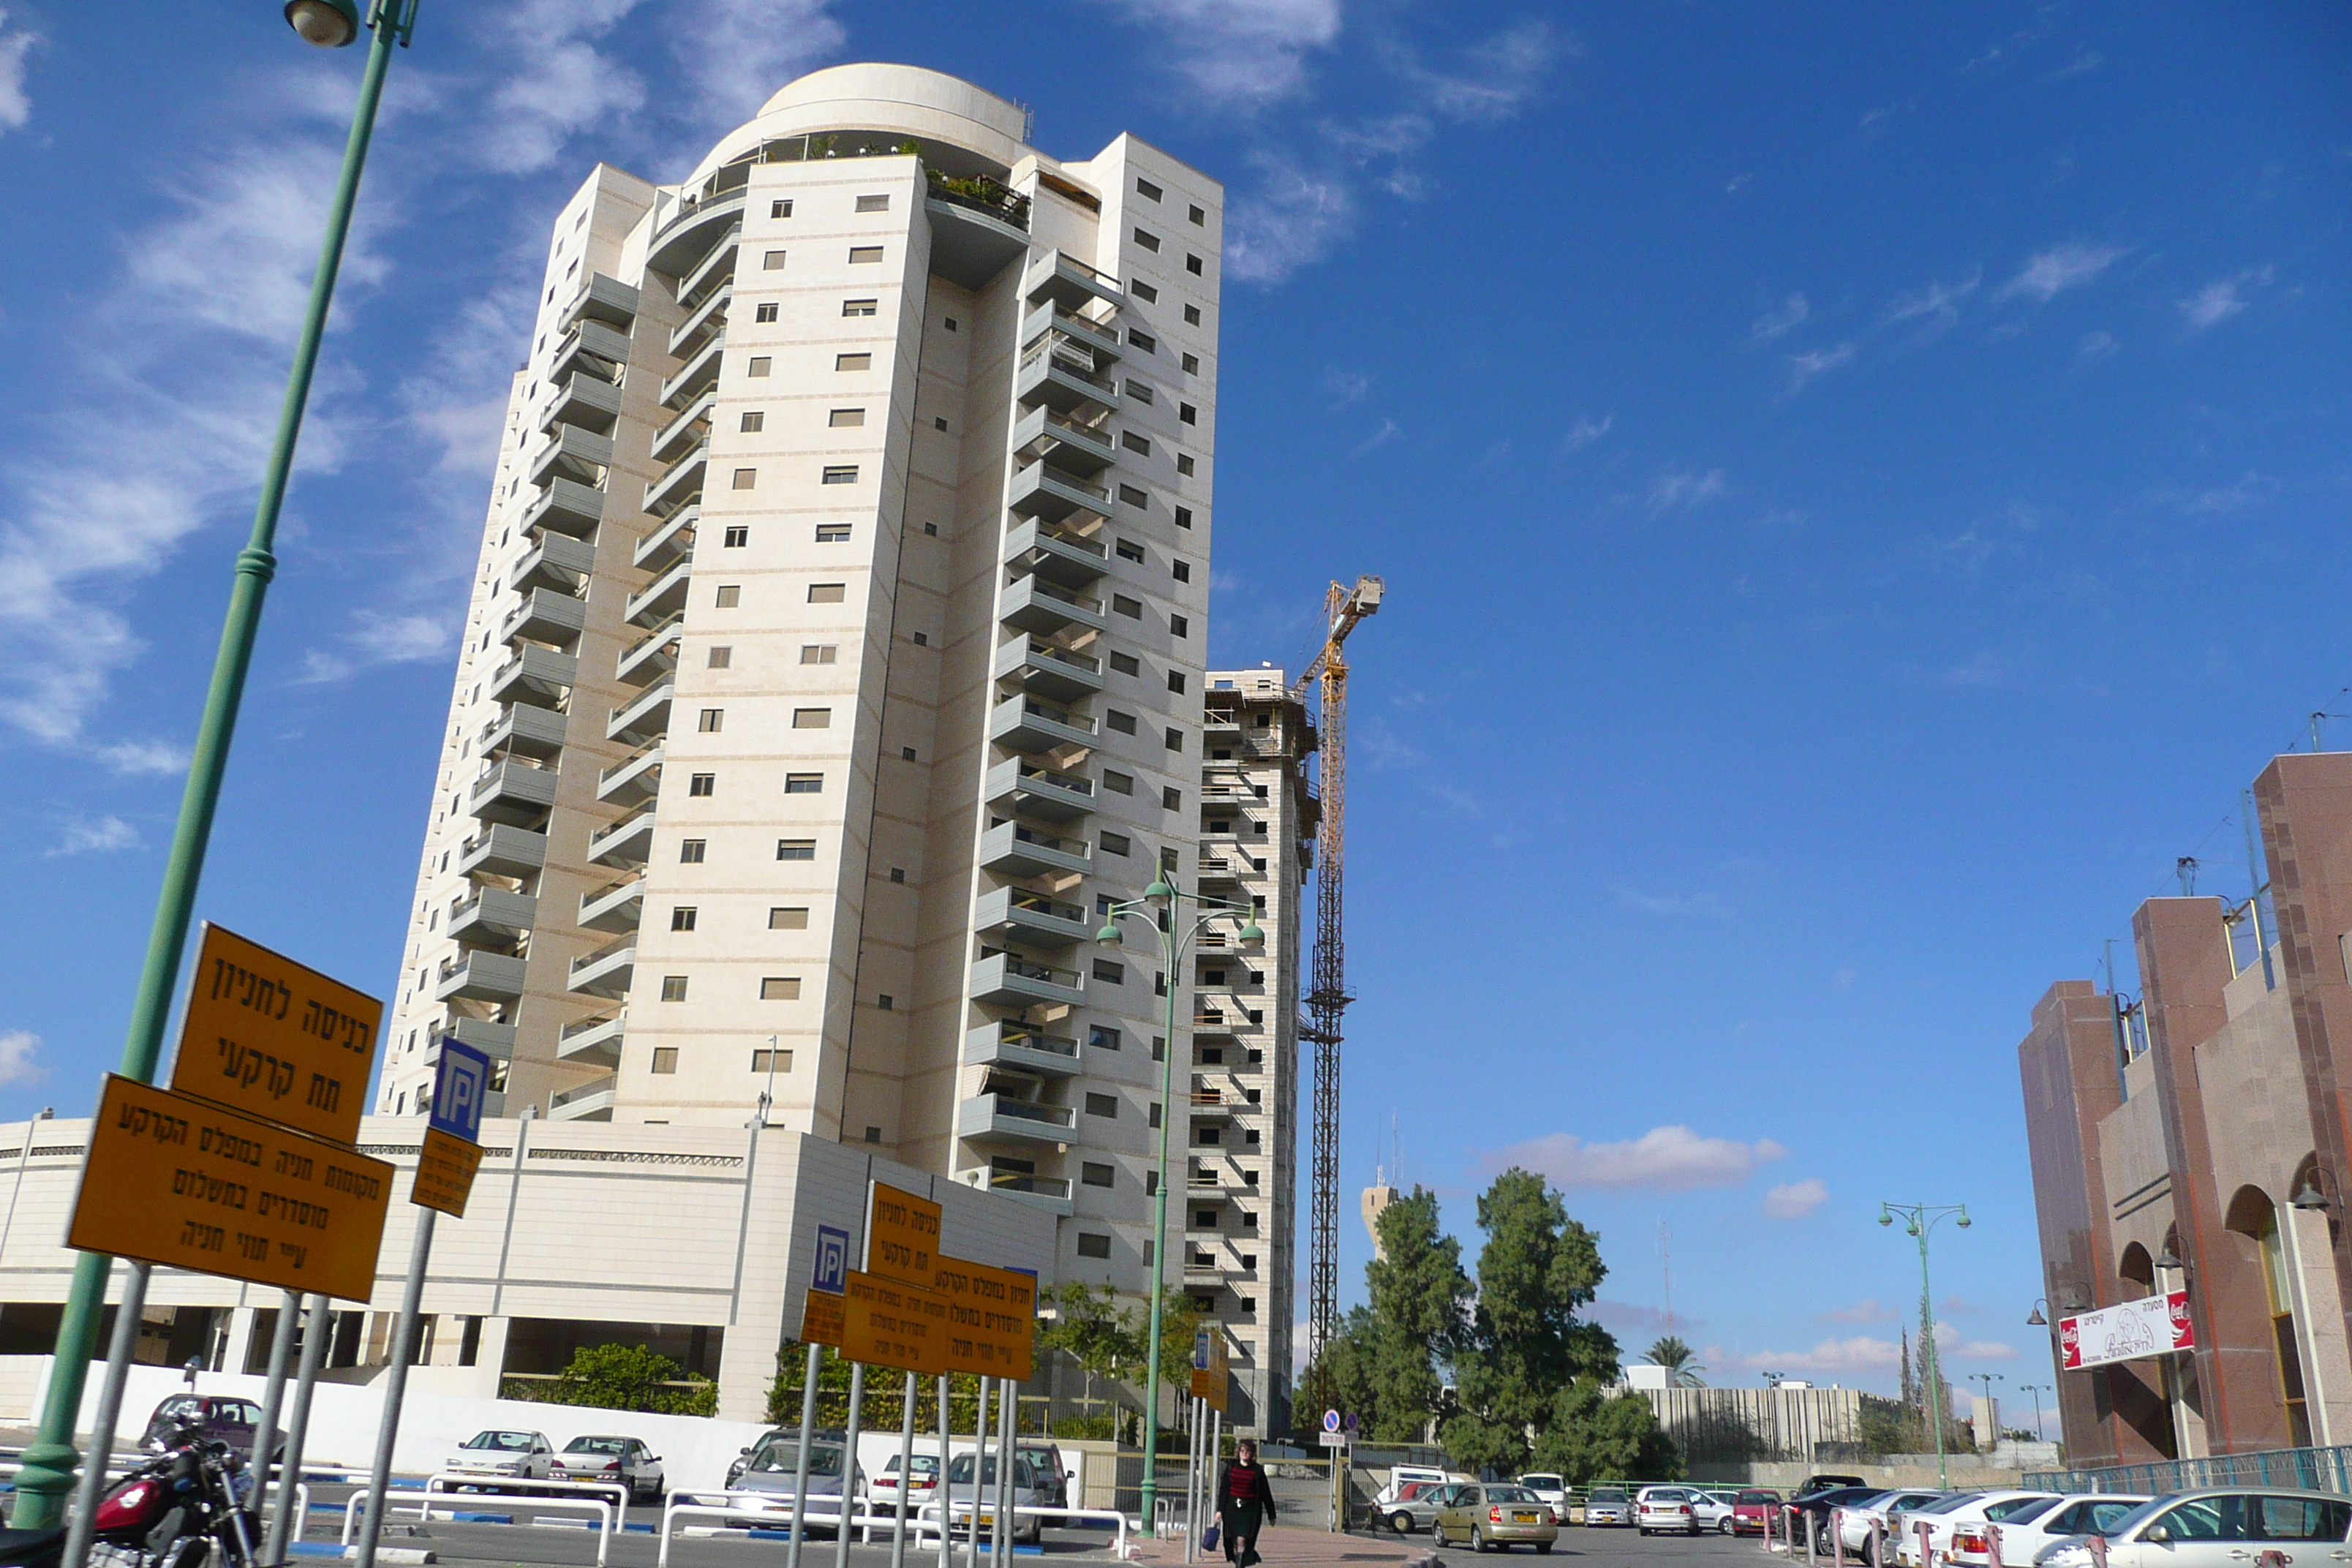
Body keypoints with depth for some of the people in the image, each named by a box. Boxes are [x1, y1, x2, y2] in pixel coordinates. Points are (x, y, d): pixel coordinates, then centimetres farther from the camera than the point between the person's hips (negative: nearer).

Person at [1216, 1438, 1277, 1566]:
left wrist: (1271, 1515, 9)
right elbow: (1223, 1489, 10)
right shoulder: (1231, 1467, 6)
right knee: (1233, 1542, 7)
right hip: (1232, 1508, 3)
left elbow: (1265, 1493, 6)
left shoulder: (1258, 1470, 0)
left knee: (1242, 1540, -16)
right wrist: (1219, 1510, 4)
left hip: (1249, 1510, -3)